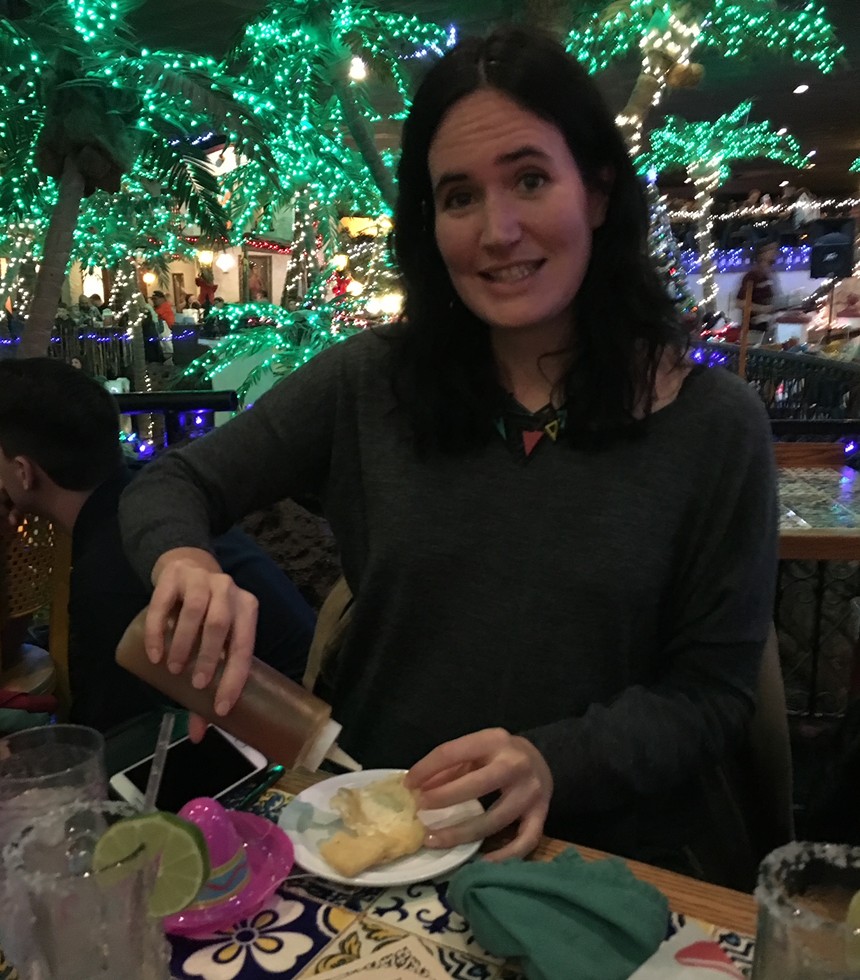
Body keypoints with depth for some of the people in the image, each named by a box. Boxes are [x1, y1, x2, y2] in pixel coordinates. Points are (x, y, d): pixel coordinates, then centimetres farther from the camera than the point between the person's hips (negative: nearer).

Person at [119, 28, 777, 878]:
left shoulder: (714, 424, -7)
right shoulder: (371, 381, -4)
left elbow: (711, 693, -3)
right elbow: (173, 484, 4)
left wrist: (554, 763, -20)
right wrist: (184, 558, -19)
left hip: (603, 860, 0)